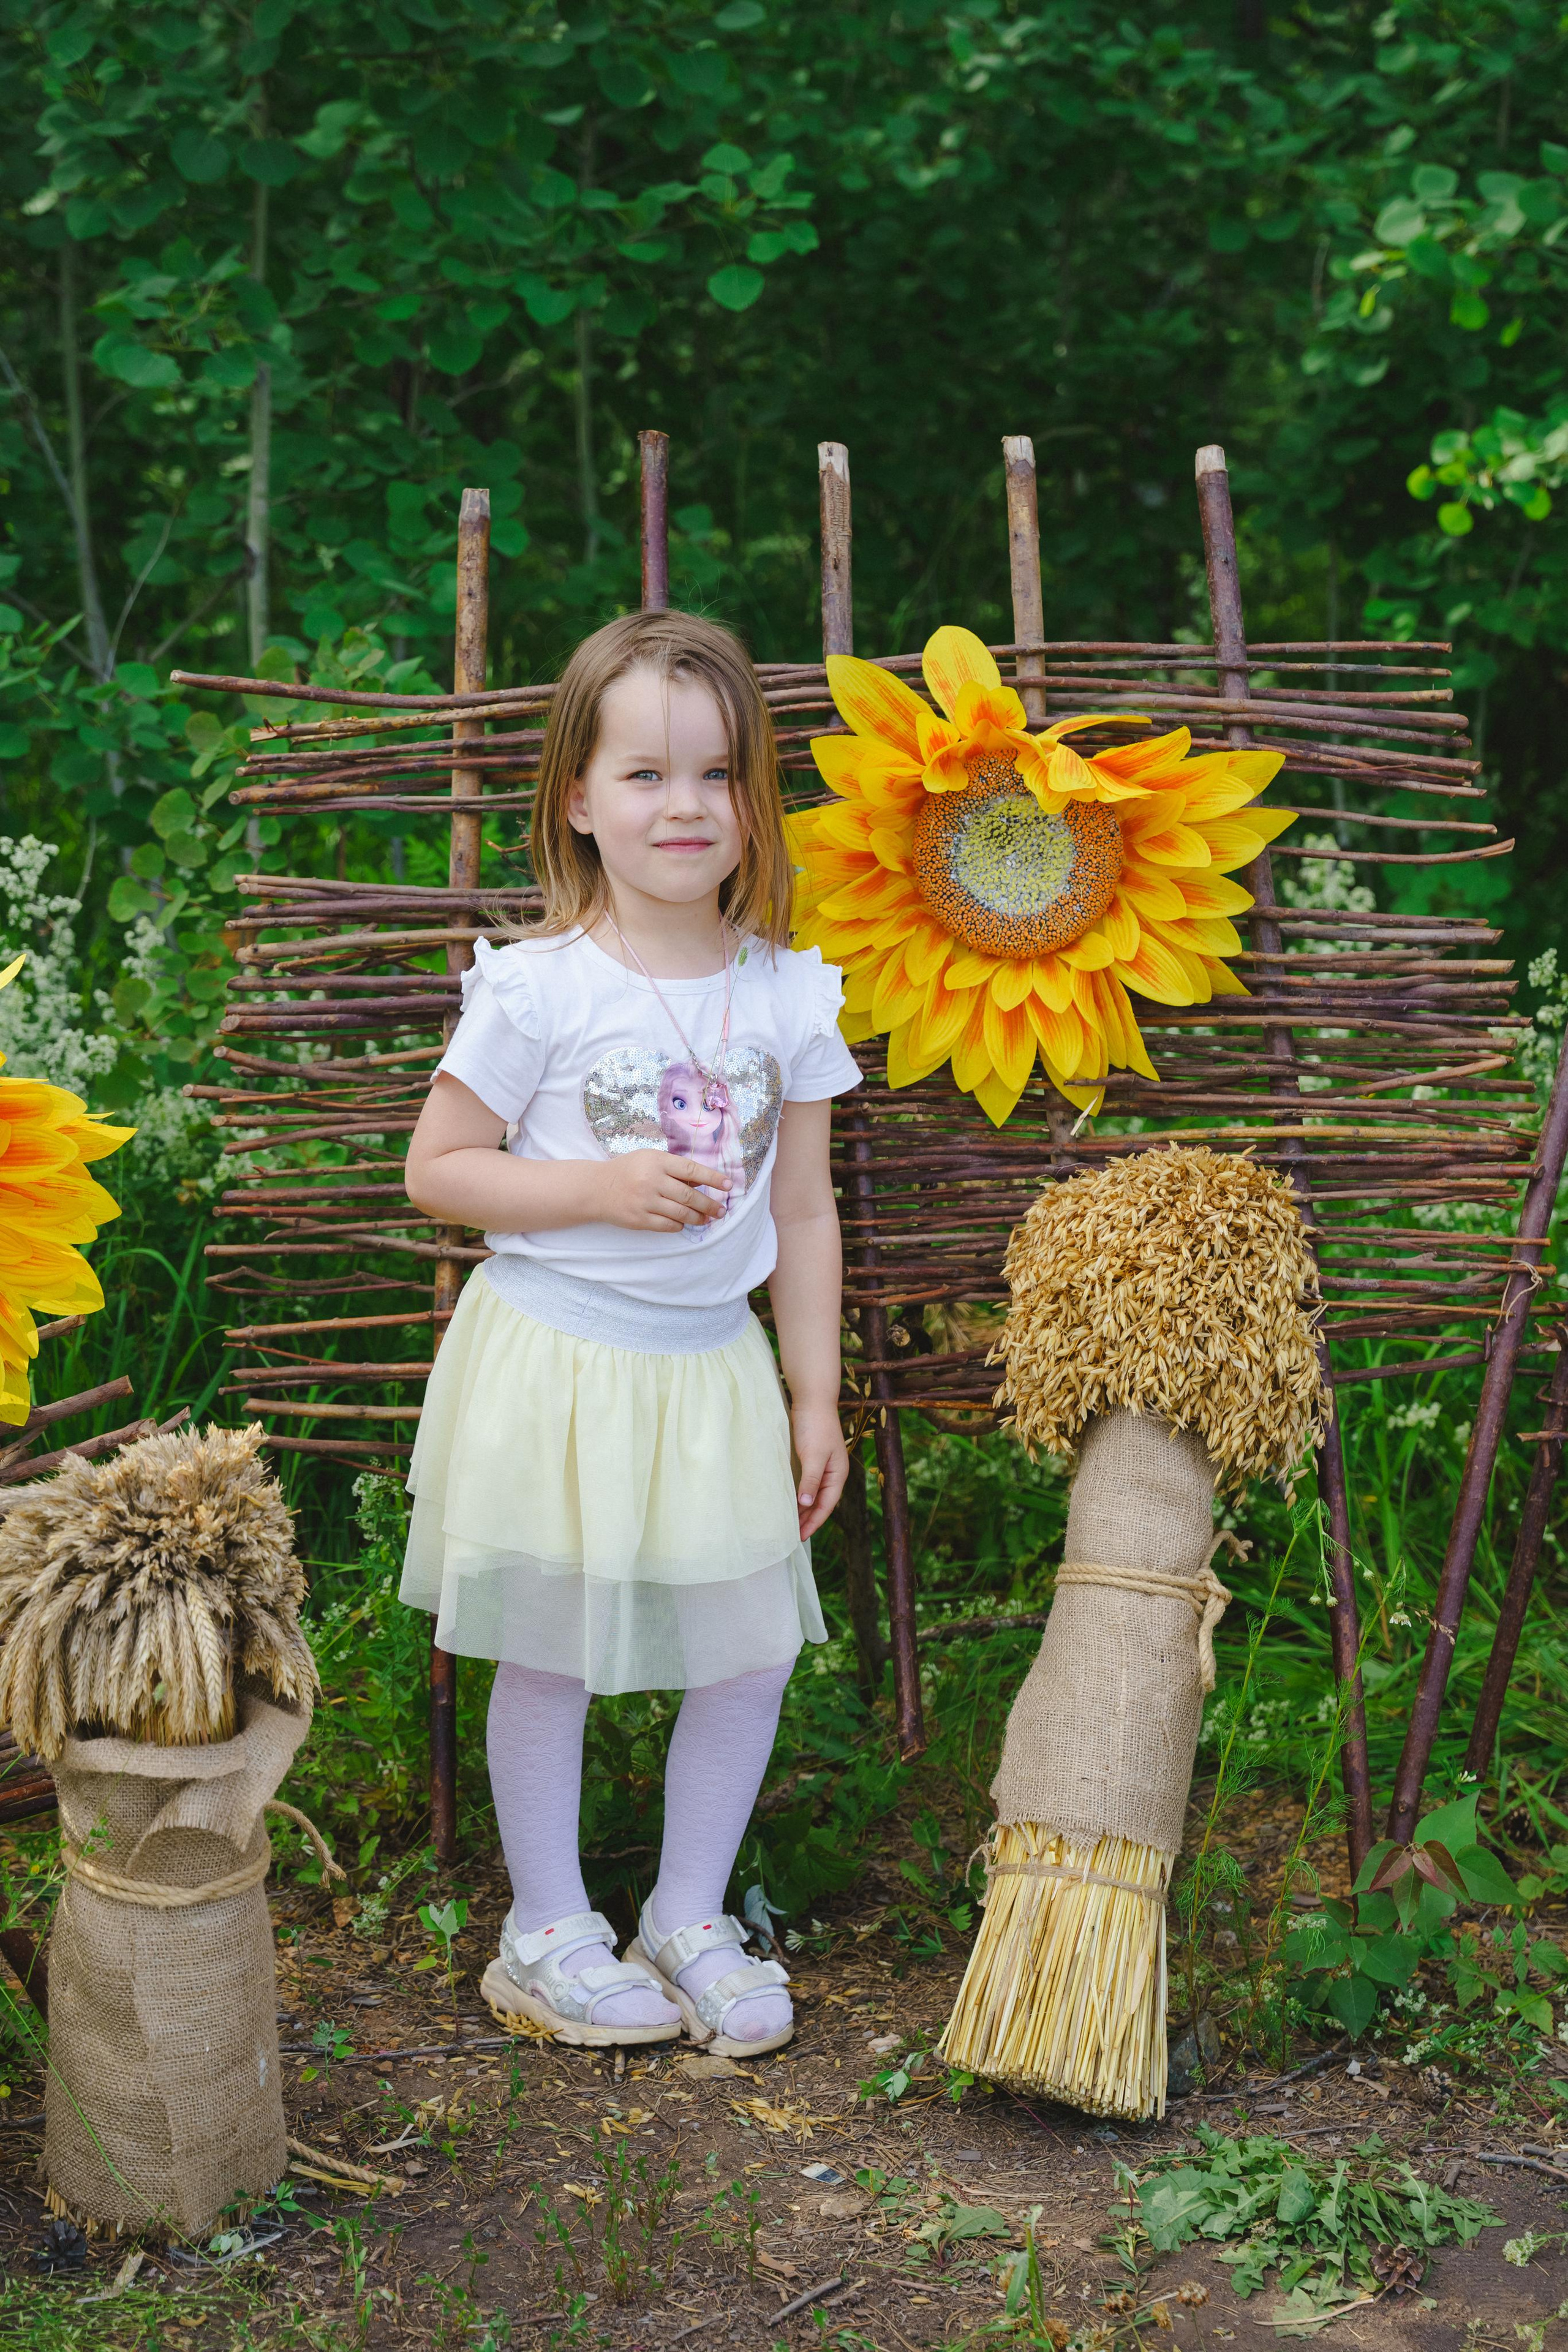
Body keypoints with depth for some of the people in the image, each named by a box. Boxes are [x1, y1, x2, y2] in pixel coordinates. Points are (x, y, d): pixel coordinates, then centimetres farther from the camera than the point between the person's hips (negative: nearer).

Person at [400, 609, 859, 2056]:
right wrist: (602, 1189, -19)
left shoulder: (786, 995, 0)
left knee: (751, 1651, 7)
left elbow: (804, 1213, 6)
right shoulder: (539, 987, -11)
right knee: (548, 1654, 8)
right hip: (556, 1363, -3)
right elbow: (437, 1171, -7)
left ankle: (690, 1919, 28)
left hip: (714, 1367, 4)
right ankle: (548, 1934, 26)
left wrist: (816, 1396, 5)